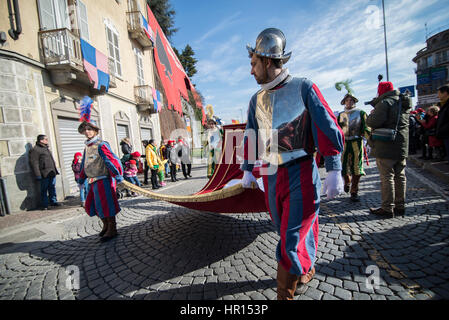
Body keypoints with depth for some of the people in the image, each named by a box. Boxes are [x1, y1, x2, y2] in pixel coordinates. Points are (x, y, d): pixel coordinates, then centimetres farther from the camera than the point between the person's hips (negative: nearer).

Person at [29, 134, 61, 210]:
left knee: (52, 188, 12)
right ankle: (44, 205, 7)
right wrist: (38, 175, -17)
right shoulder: (35, 150, -8)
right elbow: (34, 163, -13)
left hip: (52, 173, 8)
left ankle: (53, 201, 20)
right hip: (44, 174, -8)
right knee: (44, 189, -1)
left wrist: (55, 170, 22)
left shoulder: (47, 148, 19)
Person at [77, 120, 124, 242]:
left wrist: (117, 175, -30)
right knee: (91, 204, 14)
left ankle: (112, 230, 7)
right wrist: (81, 179, 30)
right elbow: (84, 164, 26)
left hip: (103, 180, -9)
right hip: (93, 181, 9)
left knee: (105, 204, -5)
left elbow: (112, 160, -22)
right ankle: (106, 225, 30)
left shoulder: (101, 145, -11)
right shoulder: (87, 147, 16)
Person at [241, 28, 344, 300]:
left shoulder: (303, 87, -3)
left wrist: (334, 171, -9)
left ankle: (285, 293, 18)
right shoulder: (257, 99, 12)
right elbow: (250, 137, 17)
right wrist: (248, 170, 15)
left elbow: (328, 129, -5)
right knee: (287, 232, 19)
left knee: (293, 239, -3)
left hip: (301, 174, -5)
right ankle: (306, 271, 46)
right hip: (270, 176, 6)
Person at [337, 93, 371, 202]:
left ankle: (354, 192, 7)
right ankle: (347, 182, 33)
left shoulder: (360, 113, 8)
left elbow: (365, 128, 2)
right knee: (343, 167, 1)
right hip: (344, 143, 2)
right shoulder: (341, 115, 14)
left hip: (357, 142, -1)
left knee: (356, 167, -4)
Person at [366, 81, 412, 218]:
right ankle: (400, 206, 22)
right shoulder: (404, 103, 17)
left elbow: (374, 122, -23)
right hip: (402, 146, 8)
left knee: (387, 177, -3)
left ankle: (387, 209, 2)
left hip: (386, 147, -8)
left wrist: (371, 115, 0)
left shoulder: (385, 103, -11)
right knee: (400, 176, 13)